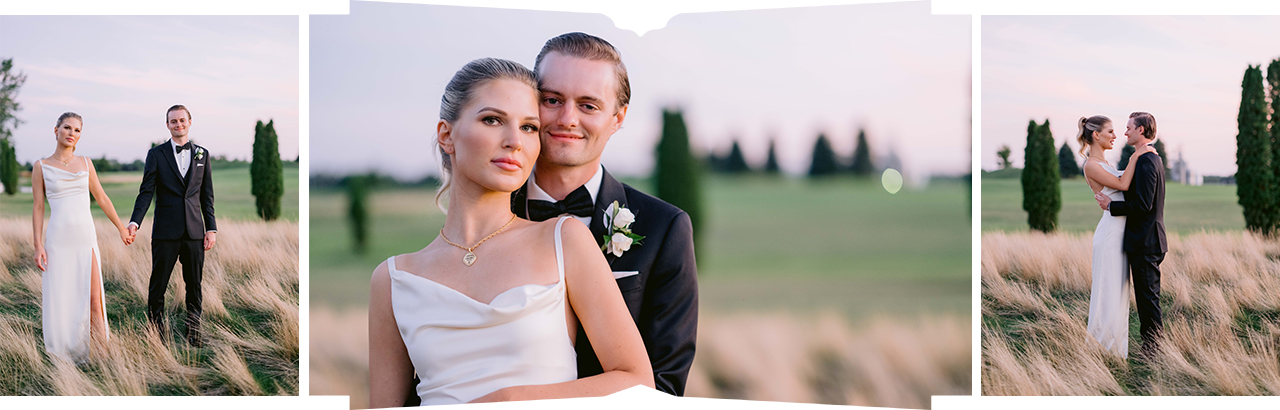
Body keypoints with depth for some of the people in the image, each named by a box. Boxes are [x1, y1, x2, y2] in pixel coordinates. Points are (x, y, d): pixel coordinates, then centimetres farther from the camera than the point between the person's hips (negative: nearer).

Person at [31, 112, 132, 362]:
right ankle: (61, 356, 13)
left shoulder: (85, 163, 9)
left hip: (86, 238, 2)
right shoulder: (41, 167, 2)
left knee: (93, 299, -6)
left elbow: (102, 198, 17)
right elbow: (38, 208, 0)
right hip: (58, 240, -2)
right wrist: (38, 246, -7)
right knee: (59, 300, 0)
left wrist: (121, 228, 20)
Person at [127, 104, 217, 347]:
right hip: (166, 231, -2)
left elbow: (207, 196, 12)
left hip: (194, 231, 2)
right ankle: (157, 334, 10)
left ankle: (194, 333, 15)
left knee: (194, 286, 6)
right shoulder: (156, 154, 4)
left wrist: (211, 228, 5)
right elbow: (146, 192, -2)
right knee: (158, 285, 1)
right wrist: (135, 222, -16)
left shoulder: (202, 154, 11)